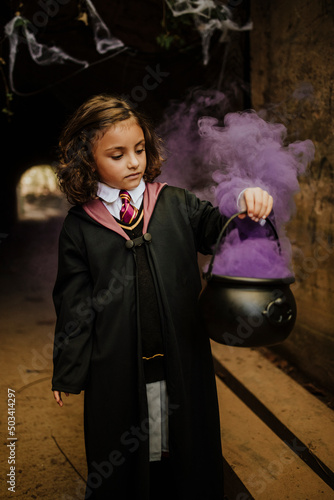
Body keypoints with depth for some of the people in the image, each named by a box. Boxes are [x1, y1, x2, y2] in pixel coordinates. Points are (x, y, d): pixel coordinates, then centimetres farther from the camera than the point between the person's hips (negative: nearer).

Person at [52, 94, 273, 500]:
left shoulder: (177, 204, -2)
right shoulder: (79, 226, -6)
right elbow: (74, 304, -2)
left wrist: (249, 206, -25)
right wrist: (69, 372, 2)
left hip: (181, 360, 2)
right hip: (117, 368, -1)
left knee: (185, 444, 21)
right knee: (123, 458, 18)